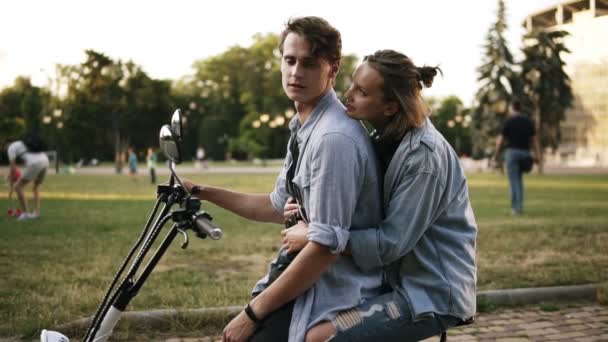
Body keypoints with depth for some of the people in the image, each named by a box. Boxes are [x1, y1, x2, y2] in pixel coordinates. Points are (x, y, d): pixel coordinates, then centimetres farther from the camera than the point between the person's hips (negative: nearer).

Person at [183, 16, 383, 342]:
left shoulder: (334, 138, -21)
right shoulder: (304, 129, 9)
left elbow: (325, 247, -24)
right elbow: (279, 207, 21)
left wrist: (254, 313, -19)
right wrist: (202, 193, 21)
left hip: (333, 293, -9)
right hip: (310, 275, 9)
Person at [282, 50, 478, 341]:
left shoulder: (423, 154, -21)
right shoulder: (387, 139, 7)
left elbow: (391, 242, -22)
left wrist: (313, 236, -16)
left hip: (433, 294, -9)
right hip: (405, 281, 9)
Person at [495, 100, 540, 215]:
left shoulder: (509, 121, -5)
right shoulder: (528, 121, 8)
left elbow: (501, 139, -4)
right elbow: (534, 139, 4)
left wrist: (497, 153, 7)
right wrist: (537, 154, 4)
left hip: (512, 151, -5)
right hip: (524, 152, 5)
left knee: (514, 180, -3)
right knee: (519, 179, 18)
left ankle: (516, 207, -8)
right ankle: (519, 205, 12)